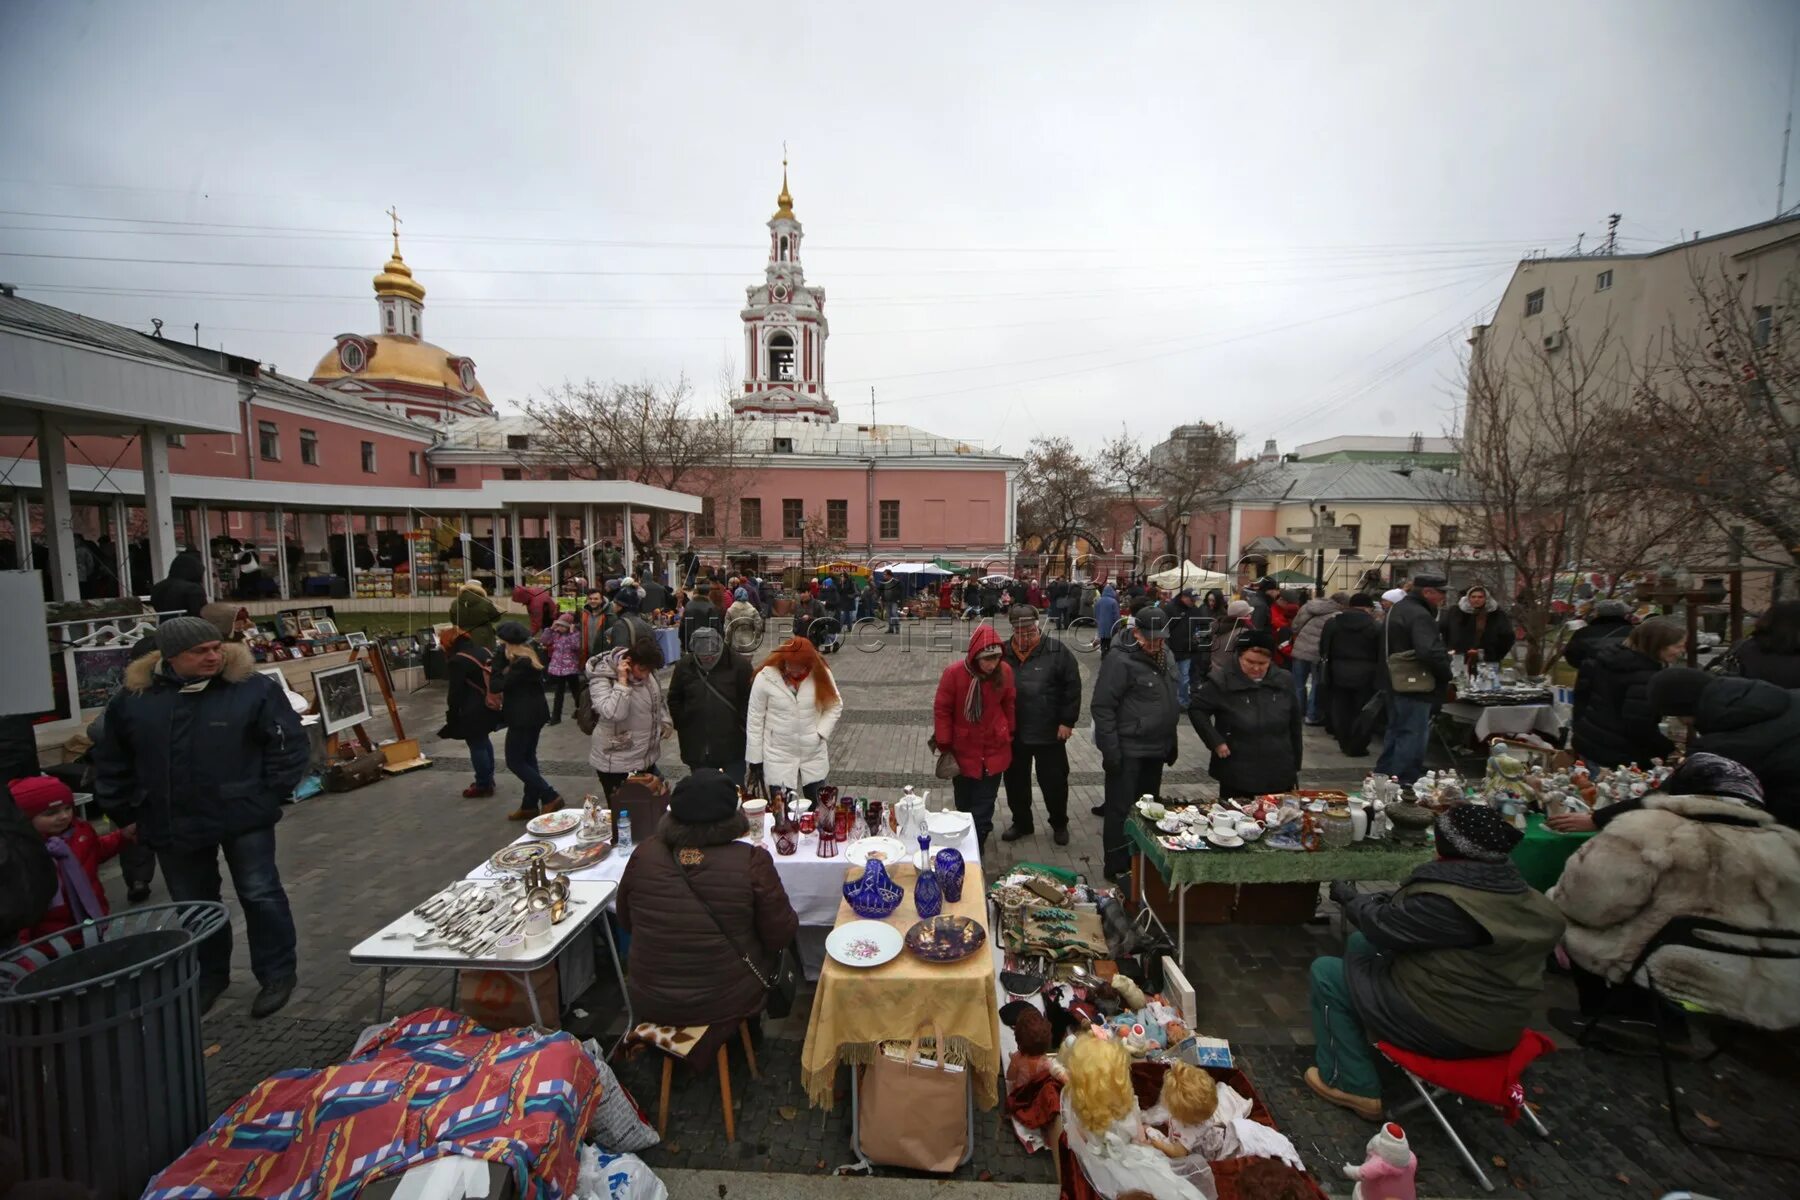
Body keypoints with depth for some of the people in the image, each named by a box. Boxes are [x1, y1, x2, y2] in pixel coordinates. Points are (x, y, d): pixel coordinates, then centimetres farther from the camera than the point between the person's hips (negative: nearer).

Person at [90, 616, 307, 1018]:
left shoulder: (255, 688, -13)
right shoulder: (133, 697, -1)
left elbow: (289, 744, -9)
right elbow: (110, 760, 12)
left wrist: (272, 794, -11)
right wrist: (123, 811, 10)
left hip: (245, 816, -4)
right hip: (172, 823, 4)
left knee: (260, 895, 3)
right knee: (192, 904, 18)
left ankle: (277, 975, 18)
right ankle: (208, 977, 38)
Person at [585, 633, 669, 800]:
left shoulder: (644, 670, 0)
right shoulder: (602, 679, -20)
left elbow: (658, 698, 17)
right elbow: (614, 713, -35)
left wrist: (664, 722, 10)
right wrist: (622, 682, -32)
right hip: (617, 764, -7)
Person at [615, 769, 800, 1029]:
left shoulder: (644, 853, -13)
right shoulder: (751, 861, -22)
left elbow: (625, 923, 3)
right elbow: (780, 937, -13)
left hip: (649, 1004, 3)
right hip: (726, 1004, -3)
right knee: (765, 949, 25)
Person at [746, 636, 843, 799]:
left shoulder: (821, 673, -9)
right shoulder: (765, 678, -14)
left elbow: (835, 705, 3)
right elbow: (755, 720, -6)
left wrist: (821, 733, -10)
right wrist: (755, 757, -3)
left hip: (814, 755, 2)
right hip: (778, 757, -2)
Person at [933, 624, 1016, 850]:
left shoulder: (1005, 671, -11)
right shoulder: (953, 673, -19)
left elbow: (1009, 705, 5)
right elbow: (941, 710, -10)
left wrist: (1009, 735, 12)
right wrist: (945, 748, -7)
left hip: (995, 752, 1)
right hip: (963, 753, -1)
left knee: (983, 807, 4)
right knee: (964, 804, 16)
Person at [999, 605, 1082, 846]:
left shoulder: (1057, 651, -10)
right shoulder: (1003, 653, -2)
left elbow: (1073, 688, -7)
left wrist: (1067, 721, -9)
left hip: (1049, 733, -3)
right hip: (1013, 733, 3)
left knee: (1054, 781, 11)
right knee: (1016, 781, 16)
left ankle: (1059, 824, 35)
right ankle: (1021, 822, 37)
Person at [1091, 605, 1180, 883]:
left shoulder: (1163, 658, 9)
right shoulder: (1121, 662, -17)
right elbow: (1102, 706, -19)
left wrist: (1171, 744, 18)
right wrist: (1111, 750, -21)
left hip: (1155, 750, 8)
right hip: (1128, 752, -8)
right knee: (1121, 810, 2)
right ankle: (1117, 868, 15)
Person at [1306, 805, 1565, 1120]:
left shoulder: (1450, 901, -32)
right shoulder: (1513, 889, -4)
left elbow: (1384, 927, -17)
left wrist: (1350, 898, 1)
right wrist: (1366, 899, 7)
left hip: (1448, 1030, -9)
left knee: (1326, 973, 3)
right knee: (1360, 943, 18)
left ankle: (1352, 1086, 12)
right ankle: (1364, 1033, 31)